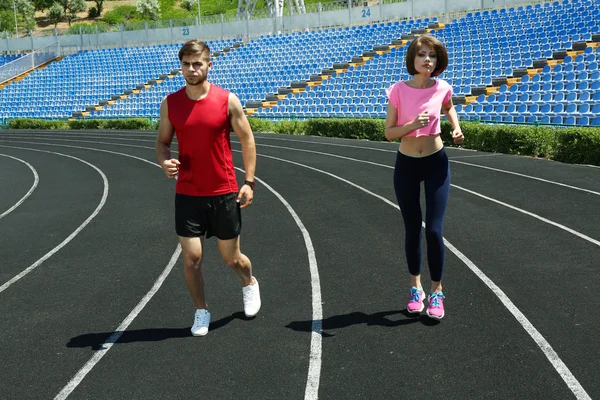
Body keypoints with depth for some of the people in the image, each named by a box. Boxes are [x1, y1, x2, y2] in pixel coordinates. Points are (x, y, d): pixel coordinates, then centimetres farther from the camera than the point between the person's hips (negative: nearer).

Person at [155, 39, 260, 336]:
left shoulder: (228, 100, -6)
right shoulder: (170, 103, 0)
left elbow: (247, 140, 1)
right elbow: (162, 141, 10)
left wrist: (249, 182, -5)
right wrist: (164, 162, -13)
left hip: (224, 193, -1)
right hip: (187, 195, 1)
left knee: (231, 258, 11)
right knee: (191, 258, -2)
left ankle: (250, 284, 45)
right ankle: (201, 311, 21)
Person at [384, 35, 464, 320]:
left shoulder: (442, 88, -7)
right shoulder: (398, 90, -11)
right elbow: (389, 133, -10)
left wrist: (456, 128, 1)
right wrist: (413, 124, -26)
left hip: (436, 163, 0)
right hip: (406, 165, 0)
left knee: (434, 230, -6)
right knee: (412, 230, 9)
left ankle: (436, 293, 11)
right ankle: (415, 288, 27)